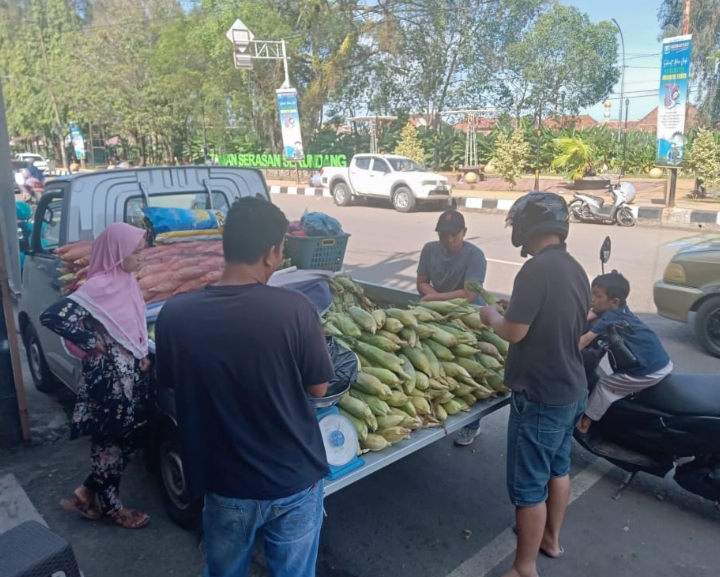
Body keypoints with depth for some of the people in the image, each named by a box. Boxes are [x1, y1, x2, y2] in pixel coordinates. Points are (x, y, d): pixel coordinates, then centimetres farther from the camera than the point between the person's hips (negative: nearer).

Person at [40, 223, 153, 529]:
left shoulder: (126, 281, 6)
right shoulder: (99, 286, -21)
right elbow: (52, 317, -27)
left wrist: (143, 355, 6)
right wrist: (91, 343, -19)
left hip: (131, 373, 9)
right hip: (108, 377, -8)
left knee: (129, 437, 18)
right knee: (110, 440, 9)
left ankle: (88, 492, 35)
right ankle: (111, 507, 29)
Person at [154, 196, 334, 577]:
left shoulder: (174, 315, -16)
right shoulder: (295, 309, -23)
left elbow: (171, 383, 2)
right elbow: (318, 388, -9)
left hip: (225, 484, 2)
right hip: (295, 480, -1)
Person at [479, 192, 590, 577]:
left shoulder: (536, 269, -24)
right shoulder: (575, 269, 5)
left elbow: (514, 331, -23)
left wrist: (492, 317, -3)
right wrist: (515, 313, 17)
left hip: (540, 396, -9)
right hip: (572, 389, 9)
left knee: (528, 485, 5)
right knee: (558, 469, 24)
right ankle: (551, 539, 44)